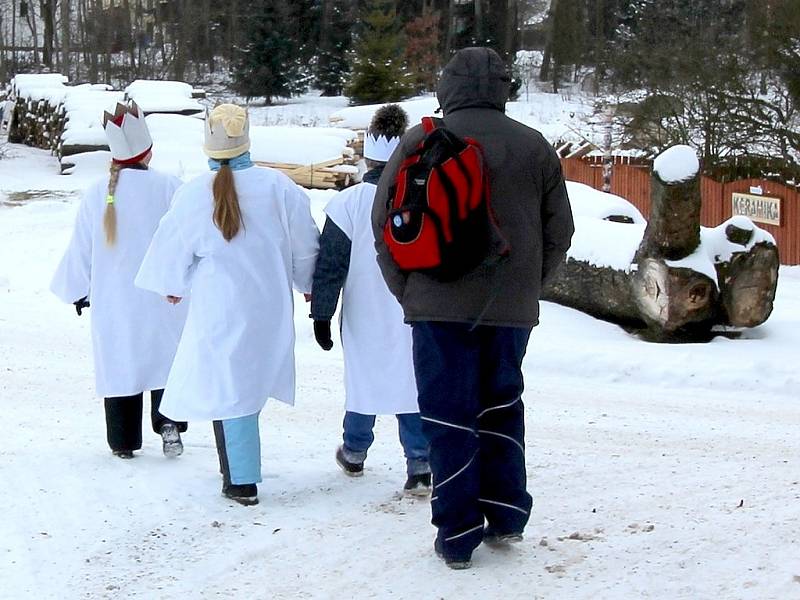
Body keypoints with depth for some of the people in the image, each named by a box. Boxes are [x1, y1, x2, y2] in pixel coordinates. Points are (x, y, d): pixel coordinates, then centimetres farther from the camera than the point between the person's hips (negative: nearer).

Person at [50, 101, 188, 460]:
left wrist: (78, 291, 17)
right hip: (162, 296, -2)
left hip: (113, 299, 2)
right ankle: (168, 420, -5)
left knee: (119, 362, 10)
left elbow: (81, 248, 5)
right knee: (165, 356, 13)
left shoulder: (97, 194, -3)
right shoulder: (168, 187, -11)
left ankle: (123, 442, 15)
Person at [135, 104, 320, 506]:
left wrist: (172, 287, 23)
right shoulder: (277, 187, -8)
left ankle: (242, 482, 5)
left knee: (229, 386, 3)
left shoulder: (191, 196, -10)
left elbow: (173, 252, 3)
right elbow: (304, 244, 1)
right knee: (249, 380, 17)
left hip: (218, 310, -2)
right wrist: (309, 285, 19)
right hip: (269, 306, 2)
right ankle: (238, 468, 25)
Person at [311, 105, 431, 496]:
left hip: (365, 317, 0)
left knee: (363, 379, 16)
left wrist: (321, 313, -1)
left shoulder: (349, 203, -11)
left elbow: (330, 264, -8)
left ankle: (354, 453, 34)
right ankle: (420, 466, 0)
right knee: (412, 383, 6)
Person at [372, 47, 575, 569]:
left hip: (440, 304, -2)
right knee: (502, 408, 19)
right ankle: (507, 515, 20)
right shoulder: (536, 146, 5)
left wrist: (408, 290, 9)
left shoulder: (420, 141, -2)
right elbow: (559, 231, 9)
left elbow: (385, 222, -1)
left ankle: (458, 535, 5)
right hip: (512, 308, 3)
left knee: (450, 415, 3)